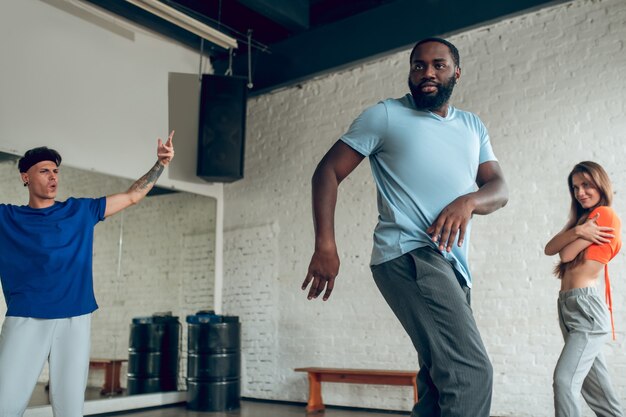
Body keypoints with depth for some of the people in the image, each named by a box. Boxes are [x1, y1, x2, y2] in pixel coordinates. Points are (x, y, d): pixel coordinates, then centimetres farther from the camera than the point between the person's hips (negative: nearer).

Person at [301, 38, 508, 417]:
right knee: (472, 371, -20)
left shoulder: (473, 126, 21)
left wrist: (468, 201, -14)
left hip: (454, 266, 7)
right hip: (410, 255, -7)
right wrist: (326, 245, -12)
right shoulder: (385, 115, 6)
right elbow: (328, 171, 2)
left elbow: (500, 189, 12)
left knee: (441, 382, 12)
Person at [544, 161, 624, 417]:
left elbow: (567, 254, -10)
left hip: (586, 306, -9)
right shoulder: (583, 217, 21)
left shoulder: (605, 215, -4)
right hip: (568, 307, 9)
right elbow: (549, 249, 5)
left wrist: (578, 234, 8)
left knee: (565, 380, -20)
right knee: (595, 389, 13)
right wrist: (577, 231, -11)